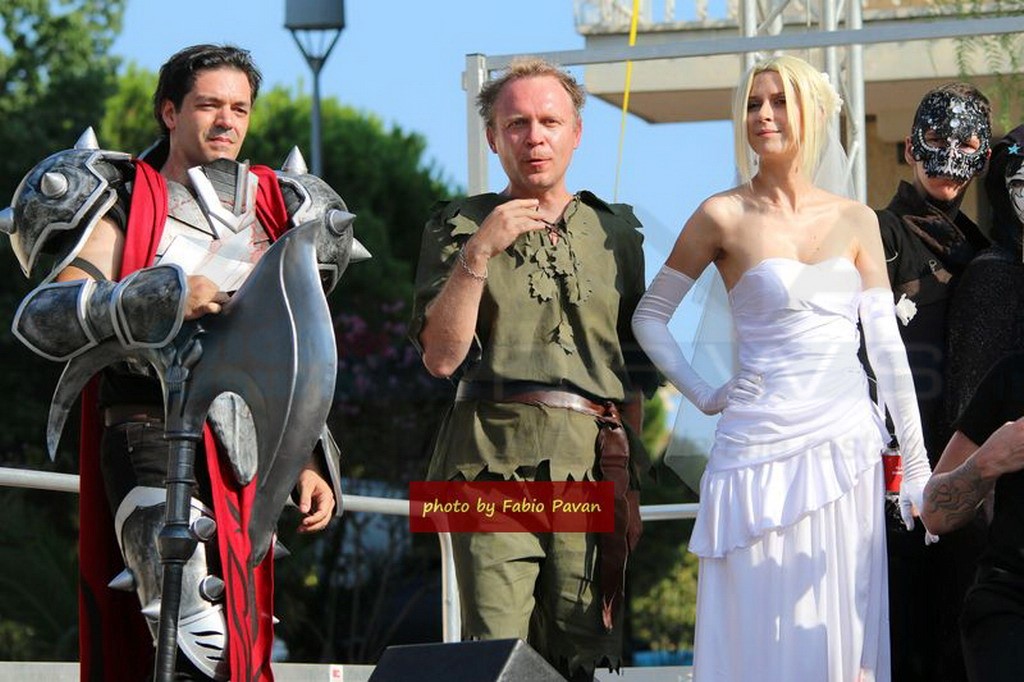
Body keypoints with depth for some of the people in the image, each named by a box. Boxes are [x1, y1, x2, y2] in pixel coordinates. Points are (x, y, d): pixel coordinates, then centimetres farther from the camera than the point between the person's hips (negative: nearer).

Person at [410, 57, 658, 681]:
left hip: (593, 467, 2)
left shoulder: (616, 232, 17)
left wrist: (627, 486, 14)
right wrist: (478, 253, -8)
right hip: (496, 464, -2)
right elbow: (442, 357, -1)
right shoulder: (460, 227, 11)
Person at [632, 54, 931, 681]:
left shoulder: (855, 221, 8)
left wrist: (918, 466, 4)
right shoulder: (725, 217, 0)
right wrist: (702, 394, -2)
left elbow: (887, 346, 7)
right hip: (764, 445, -3)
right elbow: (650, 316, 8)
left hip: (848, 443, 3)